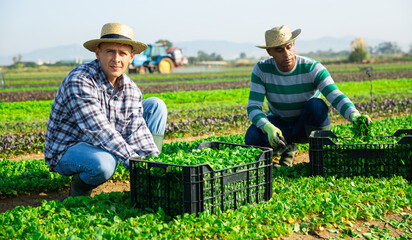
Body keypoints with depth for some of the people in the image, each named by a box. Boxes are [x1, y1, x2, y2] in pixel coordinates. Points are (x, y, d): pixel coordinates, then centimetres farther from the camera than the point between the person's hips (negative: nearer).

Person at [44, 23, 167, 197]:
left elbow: (137, 134, -7)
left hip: (105, 148, 7)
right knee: (104, 163, -43)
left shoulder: (131, 90, -3)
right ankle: (79, 186, -6)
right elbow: (100, 132, -32)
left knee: (156, 105, 1)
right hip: (67, 151, -7)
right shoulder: (79, 81, -25)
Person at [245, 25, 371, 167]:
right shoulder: (262, 70, -18)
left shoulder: (312, 68, -22)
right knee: (252, 138, -31)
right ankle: (286, 148, 1)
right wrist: (268, 127, -44)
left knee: (316, 105, -36)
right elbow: (253, 107, -22)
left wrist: (355, 116, -54)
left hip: (307, 125, -1)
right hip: (279, 124, 1)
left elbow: (336, 97, -32)